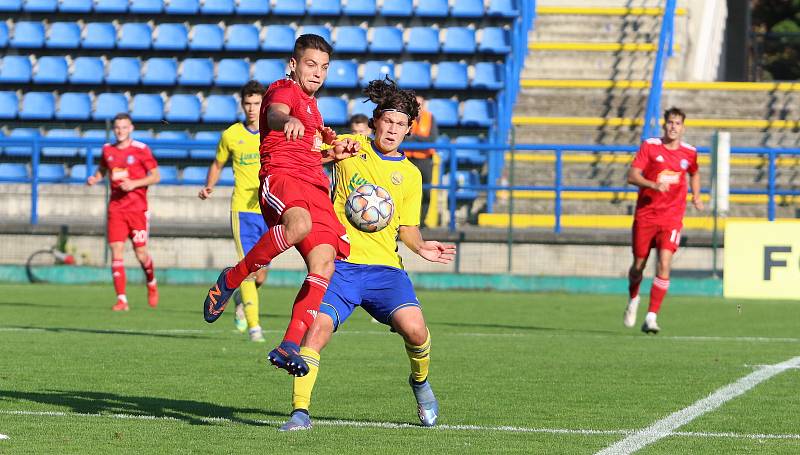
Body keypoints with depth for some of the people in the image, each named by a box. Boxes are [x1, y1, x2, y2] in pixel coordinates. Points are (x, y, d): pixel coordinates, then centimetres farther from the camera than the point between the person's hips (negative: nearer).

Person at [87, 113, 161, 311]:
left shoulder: (141, 150, -5)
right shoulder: (108, 150, 8)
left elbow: (155, 176, -3)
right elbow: (102, 169, 24)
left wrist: (134, 183, -17)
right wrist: (94, 178, 2)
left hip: (137, 208, -3)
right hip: (116, 208, 3)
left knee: (141, 253, 0)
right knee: (116, 251, -8)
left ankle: (151, 283, 32)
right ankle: (122, 300, -7)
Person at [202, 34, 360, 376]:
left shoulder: (311, 106, 32)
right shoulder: (285, 90, 5)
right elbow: (275, 114, -20)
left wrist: (335, 152, 23)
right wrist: (288, 122, -45)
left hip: (314, 186, 8)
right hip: (280, 175, -8)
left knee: (324, 263, -14)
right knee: (300, 224, -40)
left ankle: (289, 347, -21)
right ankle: (230, 280, -20)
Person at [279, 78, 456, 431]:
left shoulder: (410, 174, 13)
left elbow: (407, 228, 12)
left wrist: (420, 247, -9)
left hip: (384, 266, 1)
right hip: (340, 263, -1)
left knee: (414, 328, -21)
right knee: (317, 327, -23)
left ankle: (420, 382, 11)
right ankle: (300, 411, -19)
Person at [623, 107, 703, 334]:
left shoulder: (689, 152, 5)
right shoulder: (649, 146, -4)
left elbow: (694, 174, 28)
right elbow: (632, 176, -11)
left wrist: (696, 196, 13)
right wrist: (653, 185, -27)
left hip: (672, 218, 1)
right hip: (645, 215, -1)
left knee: (664, 265, -16)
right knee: (639, 264, 8)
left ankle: (651, 318, -15)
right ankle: (633, 300, 40)